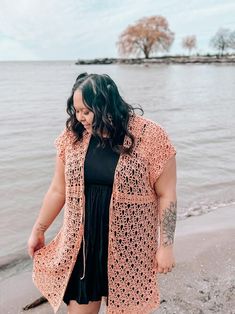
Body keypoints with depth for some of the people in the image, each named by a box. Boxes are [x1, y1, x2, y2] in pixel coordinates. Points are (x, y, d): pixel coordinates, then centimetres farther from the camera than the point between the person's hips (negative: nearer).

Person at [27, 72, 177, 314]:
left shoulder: (150, 136, -14)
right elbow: (58, 190, 7)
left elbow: (166, 195, -8)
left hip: (129, 246, -2)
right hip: (80, 244, 3)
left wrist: (166, 245, -7)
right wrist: (38, 229, 13)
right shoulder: (73, 135, -3)